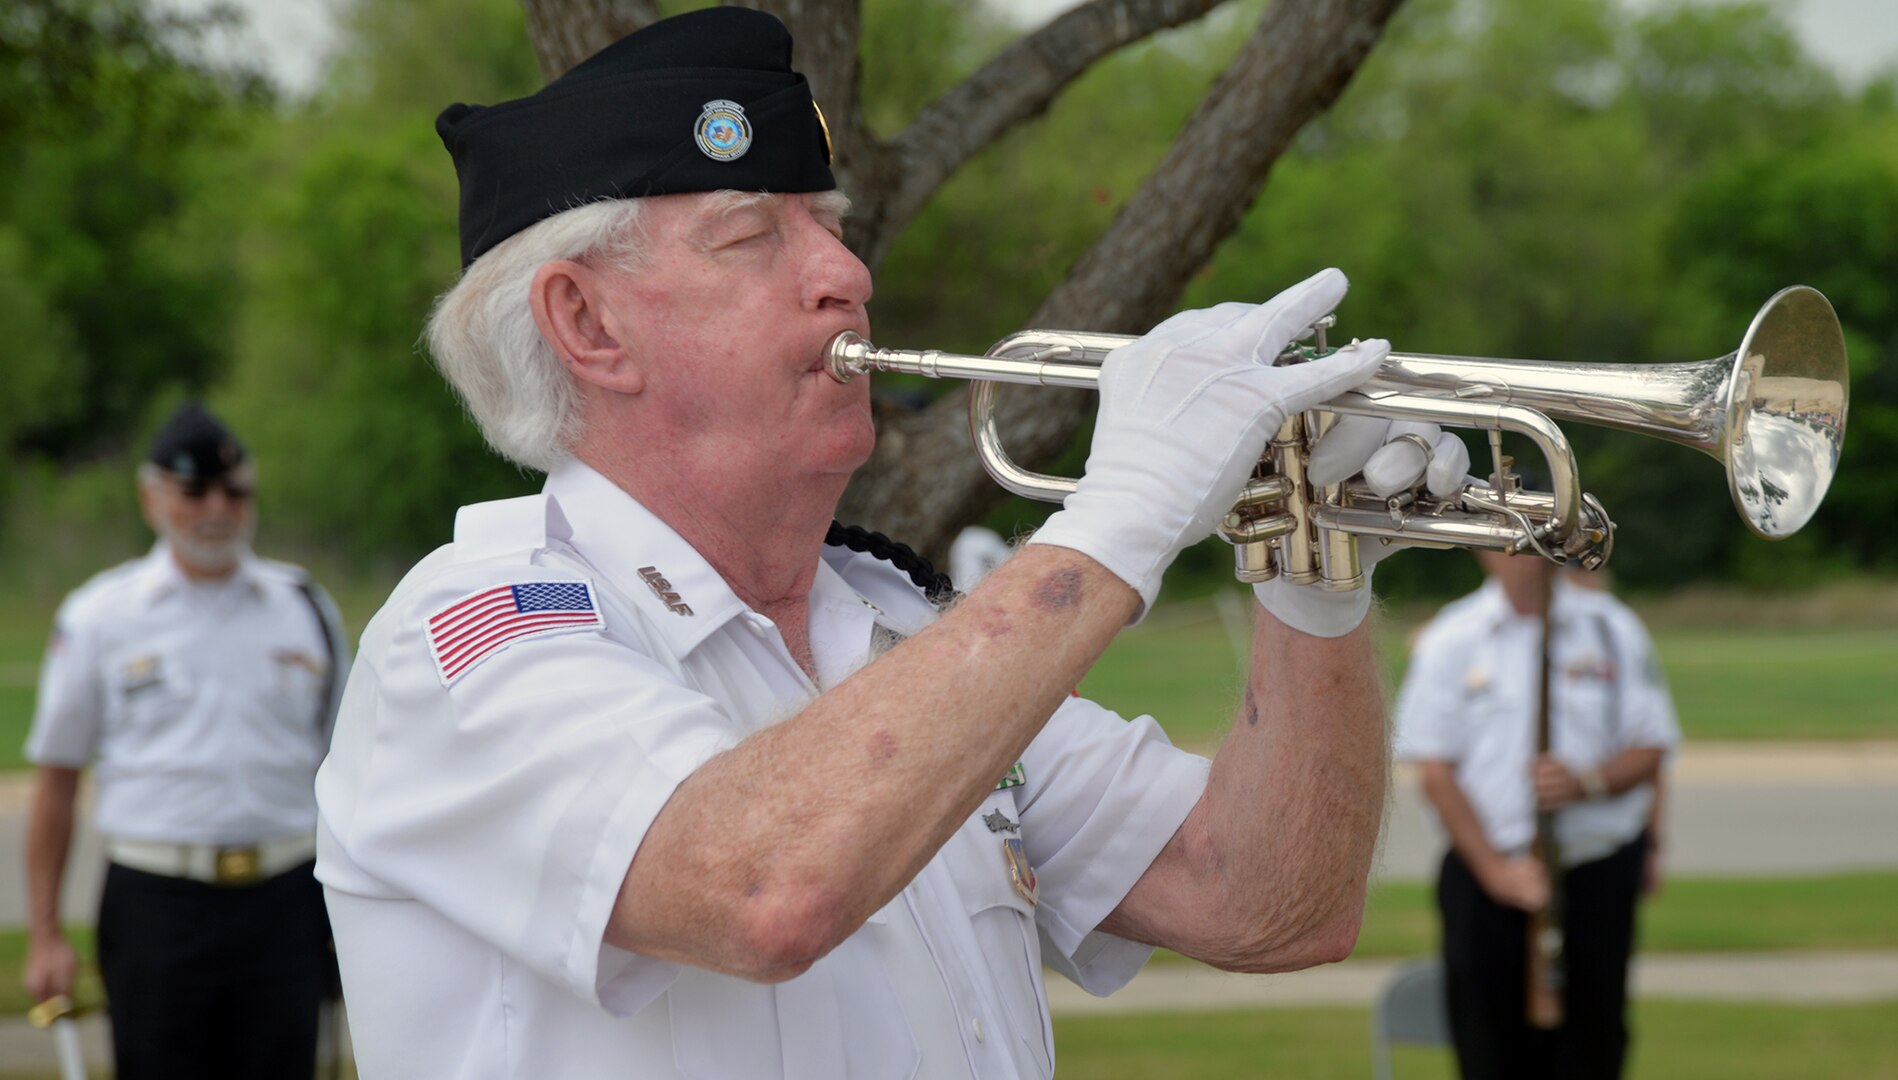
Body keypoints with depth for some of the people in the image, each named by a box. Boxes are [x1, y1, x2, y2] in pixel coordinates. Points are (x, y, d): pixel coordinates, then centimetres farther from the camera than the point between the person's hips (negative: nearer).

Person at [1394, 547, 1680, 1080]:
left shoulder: (1612, 628, 5)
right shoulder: (1448, 640, 2)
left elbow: (1650, 748, 5)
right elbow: (1435, 771, -1)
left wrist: (1586, 783, -16)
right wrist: (1495, 870, -11)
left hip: (1598, 875, 1)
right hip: (1485, 876, -1)